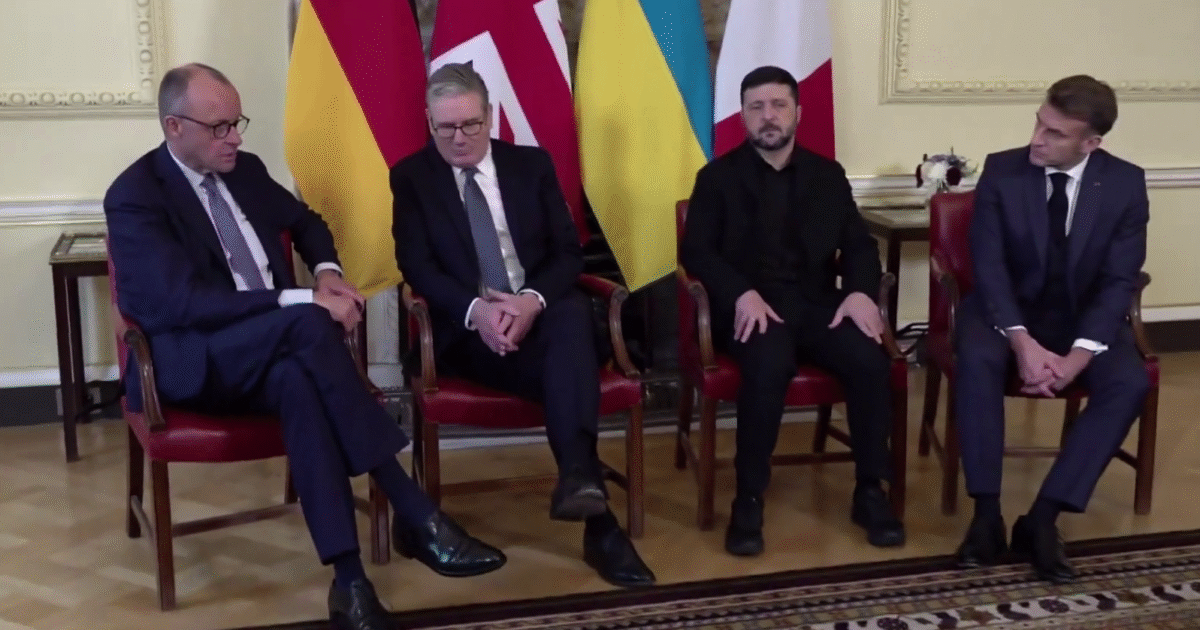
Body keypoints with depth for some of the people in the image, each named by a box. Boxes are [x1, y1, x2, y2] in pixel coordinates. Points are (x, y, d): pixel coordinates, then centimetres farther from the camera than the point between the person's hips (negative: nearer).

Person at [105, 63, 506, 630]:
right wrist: (306, 302, -26)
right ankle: (413, 514, -34)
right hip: (190, 363, -5)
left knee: (298, 381, -34)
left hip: (270, 352, 5)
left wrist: (328, 274, 5)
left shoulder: (244, 170, 12)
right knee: (309, 323, -34)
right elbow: (182, 302, -22)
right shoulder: (134, 196, -10)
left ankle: (349, 576, -39)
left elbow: (306, 222, 29)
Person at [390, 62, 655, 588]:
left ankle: (577, 477, -49)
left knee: (574, 312, -37)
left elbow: (568, 251, 5)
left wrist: (534, 299, -18)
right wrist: (475, 309, -24)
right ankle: (597, 518, -35)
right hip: (467, 331, -2)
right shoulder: (411, 177, 7)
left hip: (542, 315, 2)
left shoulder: (532, 164, 12)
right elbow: (416, 266, -5)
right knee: (571, 371, -32)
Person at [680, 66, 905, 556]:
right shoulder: (717, 177, 8)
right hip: (750, 307, -3)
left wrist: (860, 290, -11)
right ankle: (748, 500, -22)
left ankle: (870, 491, -10)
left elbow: (859, 244, 11)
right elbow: (694, 251, -2)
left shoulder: (828, 175, 17)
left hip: (816, 304, 3)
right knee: (770, 365, -36)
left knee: (870, 360, -26)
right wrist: (742, 294, -20)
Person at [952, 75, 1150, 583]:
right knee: (977, 359, -34)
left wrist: (1078, 355, -25)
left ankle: (1042, 518, -23)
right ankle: (987, 515, -24)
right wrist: (1022, 341, -28)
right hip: (1009, 310, -1)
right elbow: (988, 266, -13)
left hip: (1084, 316, 1)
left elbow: (1119, 282, -10)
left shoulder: (1126, 184, -8)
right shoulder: (1001, 170, -10)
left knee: (1130, 383, -27)